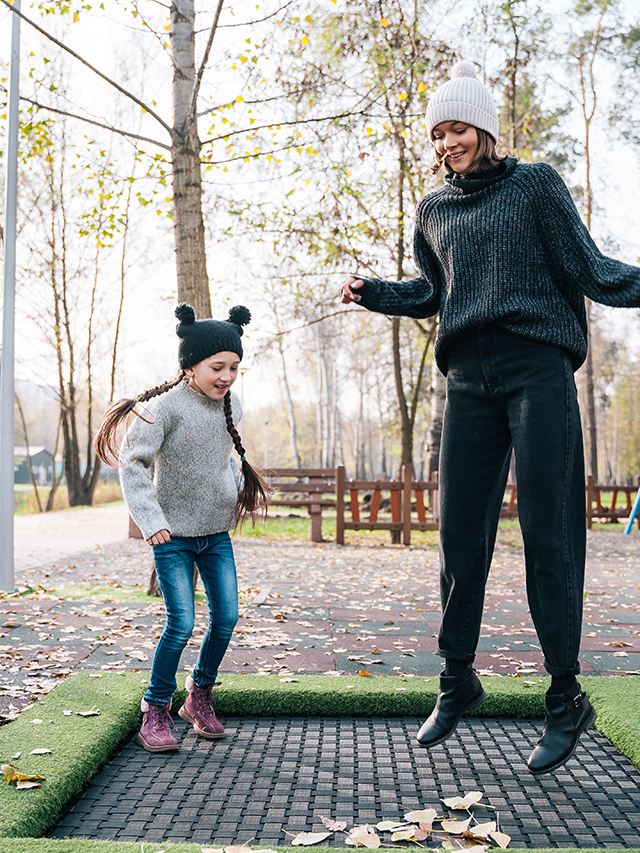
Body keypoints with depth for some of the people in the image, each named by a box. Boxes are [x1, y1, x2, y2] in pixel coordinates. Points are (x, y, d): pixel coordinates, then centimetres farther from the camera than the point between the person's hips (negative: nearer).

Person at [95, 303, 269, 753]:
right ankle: (155, 712, 9)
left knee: (227, 617, 4)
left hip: (217, 533, 6)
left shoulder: (232, 405, 2)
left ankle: (200, 696, 25)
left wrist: (242, 491, 12)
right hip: (174, 536, -6)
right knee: (181, 624, -9)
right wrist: (151, 521, -21)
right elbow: (132, 462, -17)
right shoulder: (168, 406, -18)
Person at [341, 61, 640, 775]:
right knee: (459, 534, 2)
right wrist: (371, 292, 15)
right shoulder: (434, 211, 20)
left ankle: (565, 699, 3)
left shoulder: (535, 185, 8)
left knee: (547, 534, -6)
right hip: (470, 380, 4)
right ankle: (457, 681, 16)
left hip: (538, 368, -4)